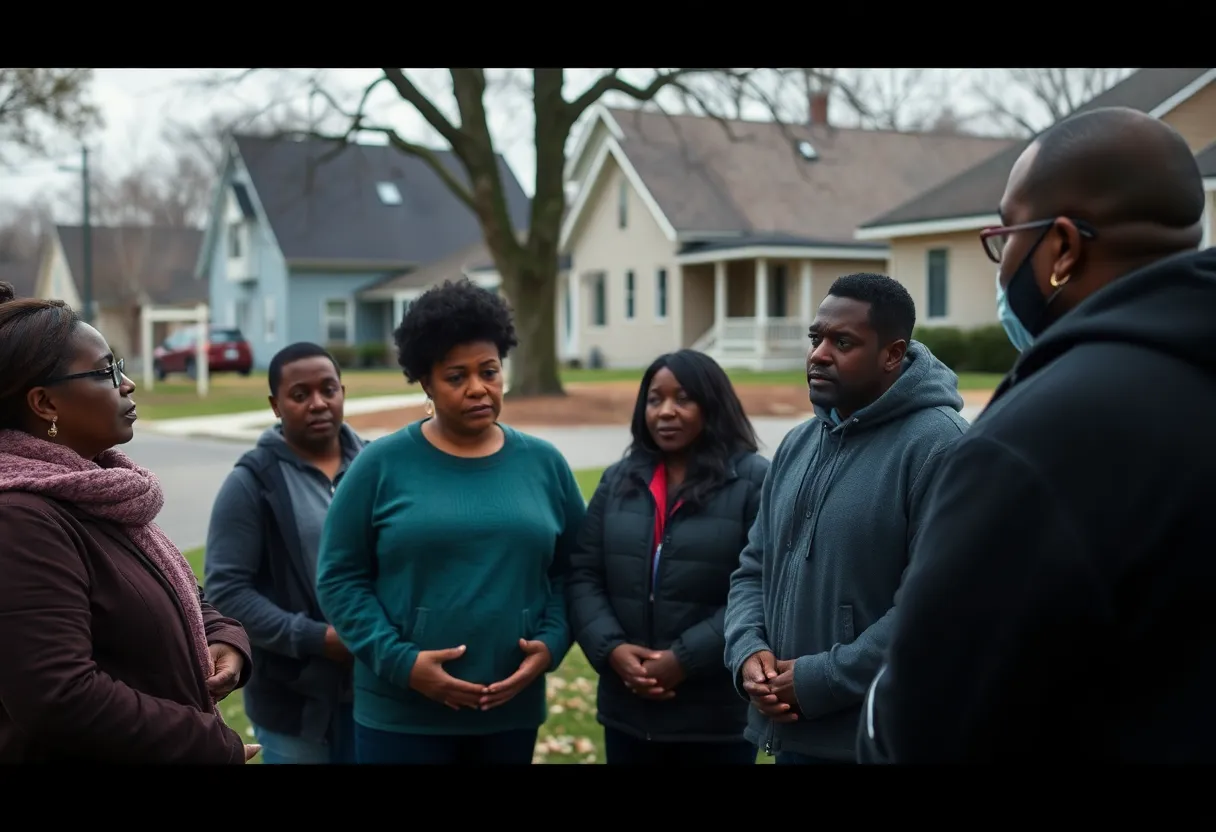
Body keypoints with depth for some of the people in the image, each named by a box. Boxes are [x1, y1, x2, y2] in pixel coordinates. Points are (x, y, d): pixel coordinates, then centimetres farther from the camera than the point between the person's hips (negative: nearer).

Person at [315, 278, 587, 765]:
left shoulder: (543, 463, 5)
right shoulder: (382, 464, -4)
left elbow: (571, 570, 8)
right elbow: (340, 578, -4)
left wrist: (550, 644, -8)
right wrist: (400, 662, -14)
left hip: (511, 711, 3)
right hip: (401, 714, -3)